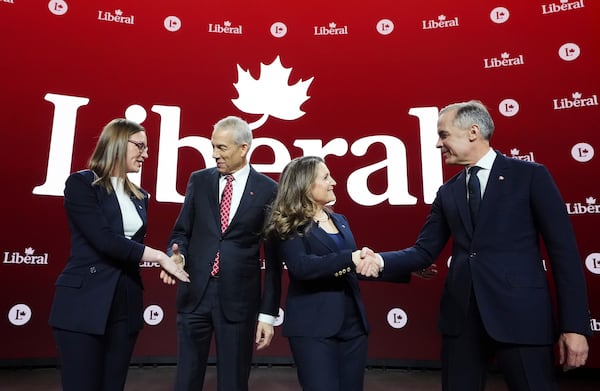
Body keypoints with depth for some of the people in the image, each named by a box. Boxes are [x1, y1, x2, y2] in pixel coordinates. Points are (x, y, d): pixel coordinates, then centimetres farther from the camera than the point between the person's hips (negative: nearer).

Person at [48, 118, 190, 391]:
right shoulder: (80, 183, -7)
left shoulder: (139, 196, 13)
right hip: (84, 302, -6)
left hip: (127, 304, 6)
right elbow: (104, 240, -17)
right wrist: (160, 257, -14)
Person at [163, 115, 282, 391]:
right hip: (195, 292, 3)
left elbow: (273, 256, -2)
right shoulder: (199, 180, 6)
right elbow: (182, 232, 10)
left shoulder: (267, 189, -3)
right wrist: (177, 255, -14)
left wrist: (268, 313, -3)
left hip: (238, 298, -2)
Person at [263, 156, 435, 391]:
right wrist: (350, 259, -28)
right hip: (313, 326, -6)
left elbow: (356, 267, 16)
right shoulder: (289, 226, -7)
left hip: (352, 323, 7)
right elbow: (300, 266, -22)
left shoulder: (339, 220, 14)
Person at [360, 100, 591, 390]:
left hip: (521, 315, -4)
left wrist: (574, 325, -9)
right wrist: (379, 260, -11)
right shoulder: (447, 192, 11)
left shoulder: (530, 175, -2)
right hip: (461, 315, 4)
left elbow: (564, 250, -4)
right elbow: (424, 252, 7)